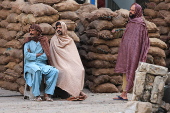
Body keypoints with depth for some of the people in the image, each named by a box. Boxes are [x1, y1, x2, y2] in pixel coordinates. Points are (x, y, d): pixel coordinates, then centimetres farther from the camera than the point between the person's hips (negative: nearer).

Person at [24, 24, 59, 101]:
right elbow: (27, 56, -8)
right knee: (37, 70, -39)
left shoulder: (44, 41, 10)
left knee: (55, 71, -26)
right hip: (30, 64, -3)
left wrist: (33, 55, -6)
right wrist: (40, 54, -6)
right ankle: (37, 95, -32)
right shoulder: (28, 42, 7)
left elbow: (46, 56, -2)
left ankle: (47, 94, -24)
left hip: (42, 64, 3)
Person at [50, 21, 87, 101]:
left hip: (71, 62, 4)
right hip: (60, 64, -4)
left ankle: (78, 91, -28)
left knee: (80, 70, -27)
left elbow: (74, 54, 14)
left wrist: (78, 64, -5)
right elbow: (54, 54, -2)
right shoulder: (54, 39, 5)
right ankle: (75, 93, -31)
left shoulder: (70, 40, 18)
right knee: (67, 71, -35)